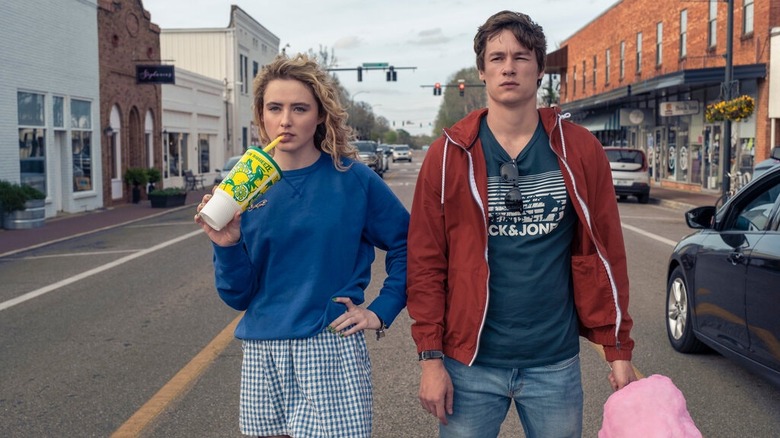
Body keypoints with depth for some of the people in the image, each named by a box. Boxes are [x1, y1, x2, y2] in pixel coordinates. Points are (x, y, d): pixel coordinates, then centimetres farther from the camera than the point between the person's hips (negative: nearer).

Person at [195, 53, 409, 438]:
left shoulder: (353, 179, -5)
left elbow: (407, 247, 3)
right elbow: (238, 296, 2)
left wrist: (381, 312, -3)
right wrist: (227, 246, -14)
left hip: (331, 352, -3)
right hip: (261, 356, 3)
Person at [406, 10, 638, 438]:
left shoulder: (580, 151, 0)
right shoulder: (448, 155, -3)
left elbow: (604, 253, 2)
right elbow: (426, 262, -3)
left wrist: (618, 349, 2)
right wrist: (431, 356, -6)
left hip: (555, 363, 1)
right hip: (469, 363, -1)